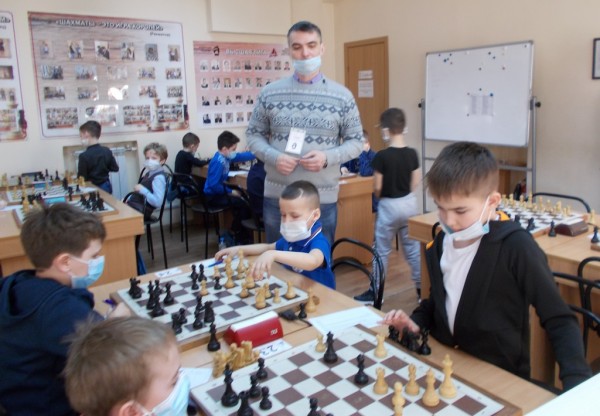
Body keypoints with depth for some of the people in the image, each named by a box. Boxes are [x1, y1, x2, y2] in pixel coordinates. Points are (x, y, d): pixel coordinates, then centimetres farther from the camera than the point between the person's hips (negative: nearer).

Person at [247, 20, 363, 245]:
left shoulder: (342, 96, 0)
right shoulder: (269, 93, 2)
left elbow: (355, 141, 3)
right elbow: (254, 135, 6)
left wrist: (328, 157, -16)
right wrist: (273, 157, -14)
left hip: (323, 199, 0)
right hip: (277, 196, 1)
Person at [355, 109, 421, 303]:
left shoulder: (382, 156, -17)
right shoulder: (412, 153, -2)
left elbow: (377, 187, -12)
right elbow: (415, 182, 4)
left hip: (389, 206, -4)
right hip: (409, 203, 5)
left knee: (382, 251, 7)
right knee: (413, 248, 14)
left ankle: (375, 292, 16)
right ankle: (422, 288, 21)